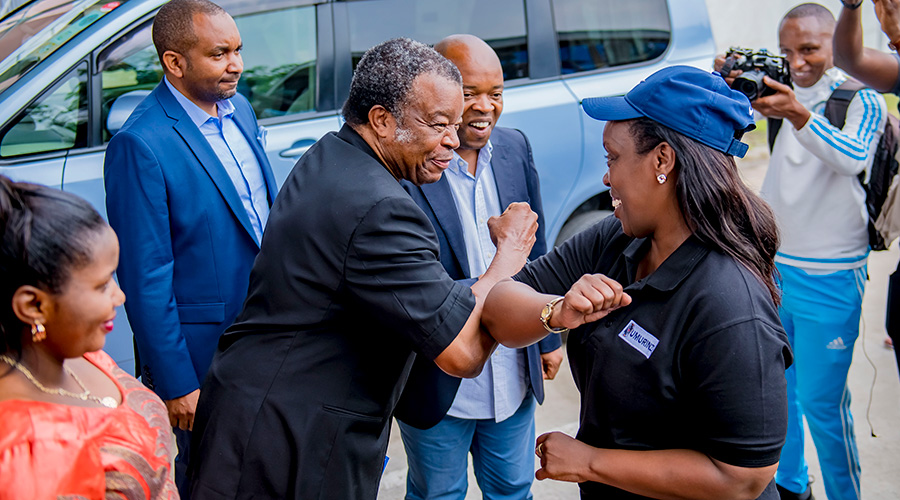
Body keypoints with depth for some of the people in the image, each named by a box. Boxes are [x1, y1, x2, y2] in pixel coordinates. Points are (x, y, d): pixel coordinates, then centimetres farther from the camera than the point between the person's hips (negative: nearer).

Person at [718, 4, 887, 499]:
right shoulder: (777, 87, 5)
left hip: (829, 277, -5)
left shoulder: (860, 99, -9)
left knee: (821, 402, -2)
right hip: (771, 263, 5)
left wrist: (798, 114, -44)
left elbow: (853, 157, -27)